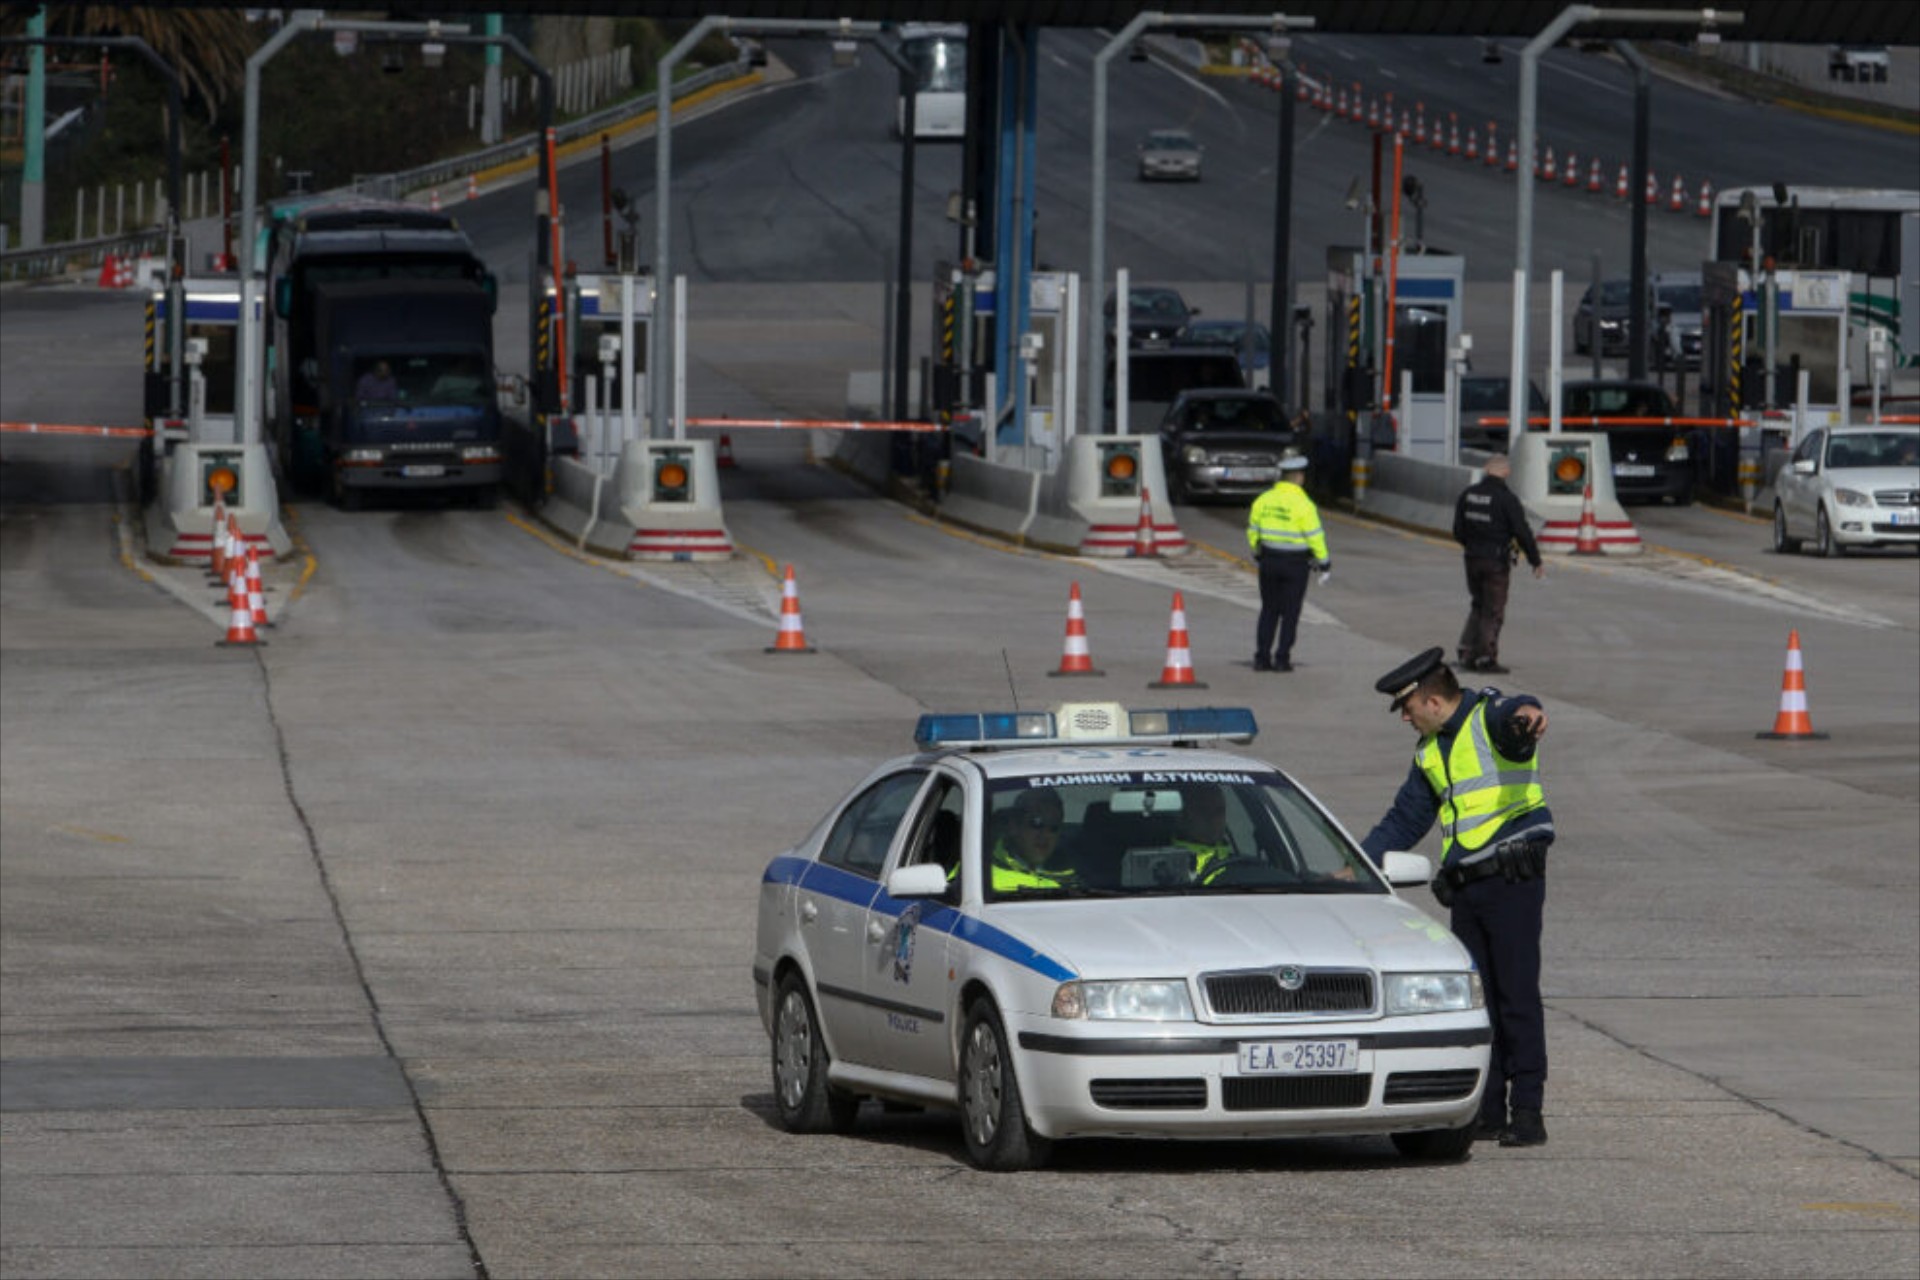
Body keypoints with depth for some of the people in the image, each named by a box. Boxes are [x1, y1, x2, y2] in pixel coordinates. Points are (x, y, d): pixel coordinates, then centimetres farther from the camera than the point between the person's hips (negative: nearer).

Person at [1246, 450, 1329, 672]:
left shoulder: (1263, 500, 1)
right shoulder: (1303, 504, -15)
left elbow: (1253, 531, 10)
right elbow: (1314, 537, -13)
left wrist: (1257, 553, 24)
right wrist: (1323, 562, -3)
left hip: (1269, 560, 4)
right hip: (1295, 563, -4)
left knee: (1269, 610, 13)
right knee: (1290, 612, 5)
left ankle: (1261, 657, 11)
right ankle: (1282, 658, 3)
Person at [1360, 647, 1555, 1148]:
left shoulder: (1489, 716, -7)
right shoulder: (1430, 752, 19)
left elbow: (1515, 715, -32)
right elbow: (1404, 820, 28)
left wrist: (1527, 715, -57)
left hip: (1512, 879, -8)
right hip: (1464, 886, 8)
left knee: (1517, 996, -7)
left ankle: (1527, 1112, -6)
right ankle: (1486, 1111, 9)